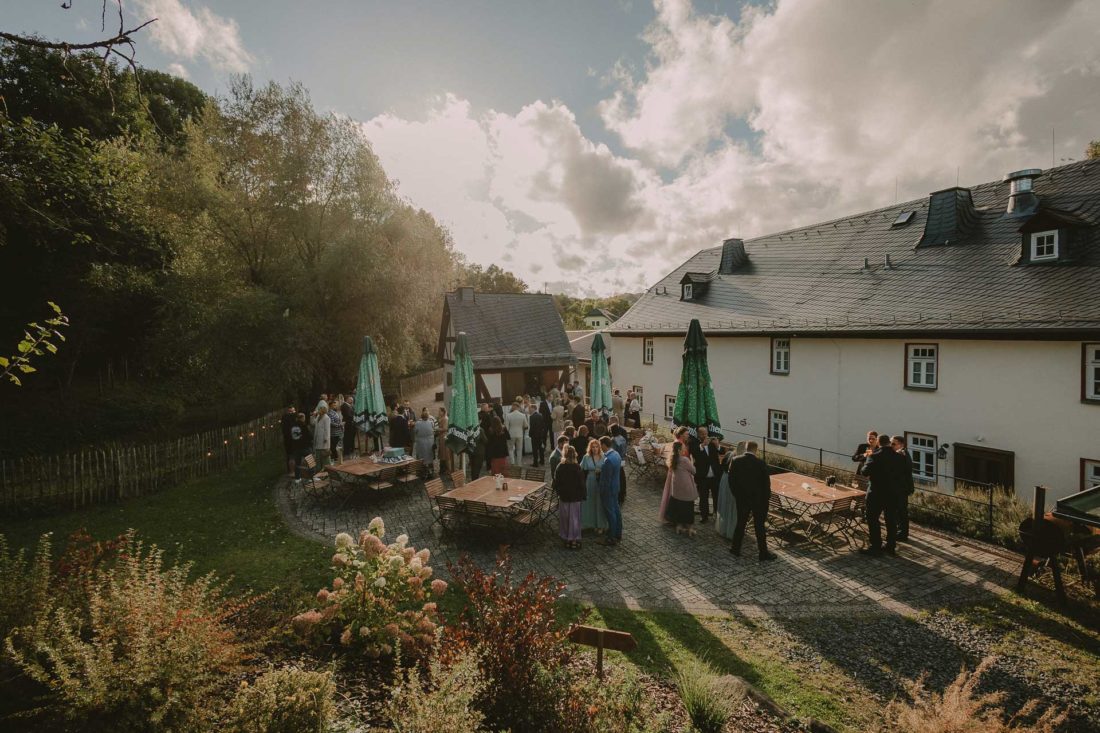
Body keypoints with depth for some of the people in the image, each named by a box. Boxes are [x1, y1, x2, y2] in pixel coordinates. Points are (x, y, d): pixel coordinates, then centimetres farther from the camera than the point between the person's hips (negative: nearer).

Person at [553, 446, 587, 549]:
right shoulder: (577, 468, -17)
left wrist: (558, 493, 15)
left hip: (563, 497, 3)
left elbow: (556, 483, 1)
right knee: (574, 519, 8)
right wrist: (584, 496, 0)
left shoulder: (560, 468, -8)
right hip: (575, 497, -3)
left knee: (564, 518, 15)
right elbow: (582, 484, -12)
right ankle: (574, 540, 14)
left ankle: (565, 538, 24)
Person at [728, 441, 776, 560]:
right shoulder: (761, 463, -17)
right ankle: (763, 553, 18)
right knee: (759, 526, 8)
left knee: (740, 523, 15)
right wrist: (767, 497, 6)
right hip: (758, 499, -3)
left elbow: (731, 480, -1)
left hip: (741, 498, 3)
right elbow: (766, 482, -10)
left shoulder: (735, 461, -8)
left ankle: (736, 548, 24)